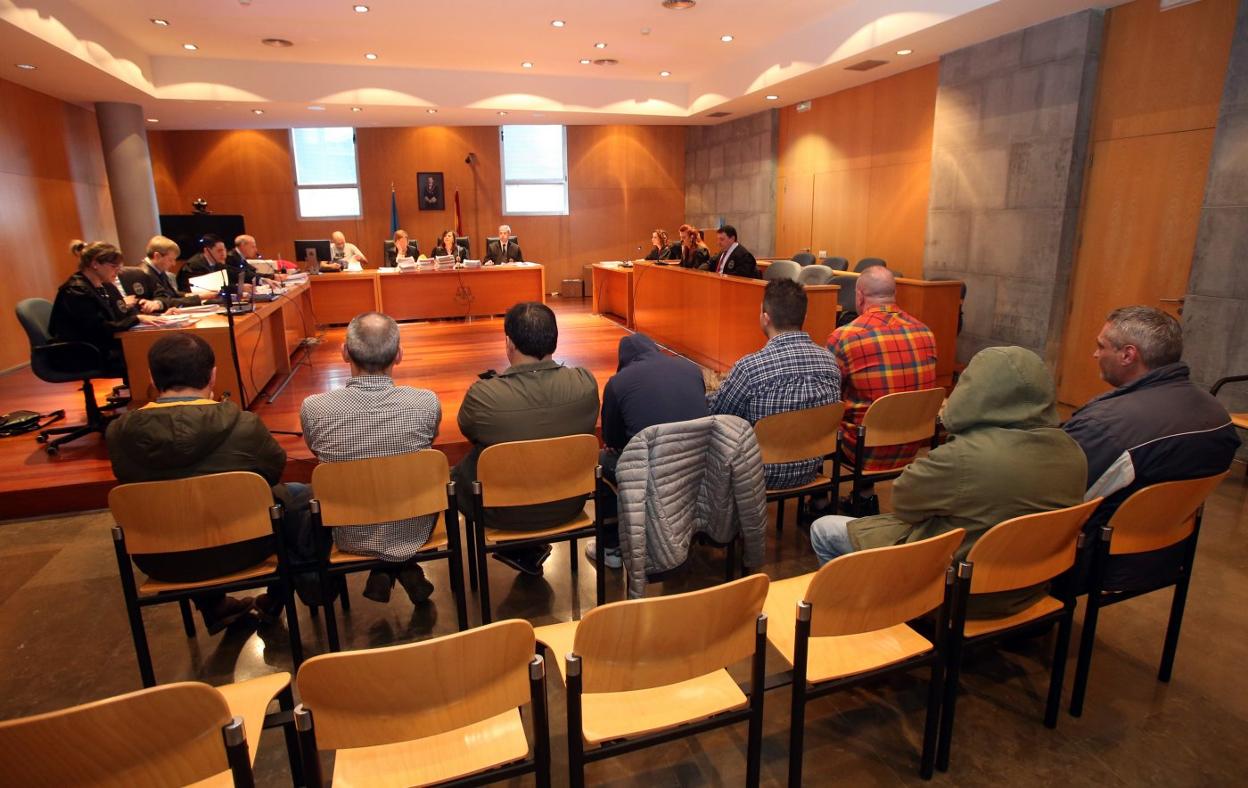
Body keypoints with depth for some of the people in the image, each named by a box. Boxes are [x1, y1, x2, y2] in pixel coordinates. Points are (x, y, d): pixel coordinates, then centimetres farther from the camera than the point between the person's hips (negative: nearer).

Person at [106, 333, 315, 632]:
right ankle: (275, 600, 31)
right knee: (301, 496, 19)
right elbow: (274, 470, -5)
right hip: (238, 548, -3)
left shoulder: (119, 432, -15)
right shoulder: (243, 425, -24)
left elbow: (135, 484, 4)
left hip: (160, 560, 4)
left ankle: (213, 607, 41)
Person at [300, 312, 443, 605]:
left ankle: (383, 573, 22)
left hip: (351, 538, 1)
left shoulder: (313, 408, -21)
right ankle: (404, 569, 19)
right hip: (413, 534, 0)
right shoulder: (427, 403, -22)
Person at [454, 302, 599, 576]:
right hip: (568, 505, 4)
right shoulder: (586, 383, -20)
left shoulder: (482, 395, -27)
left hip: (506, 514, -3)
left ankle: (521, 549, 30)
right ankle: (528, 549, 36)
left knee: (454, 476, 25)